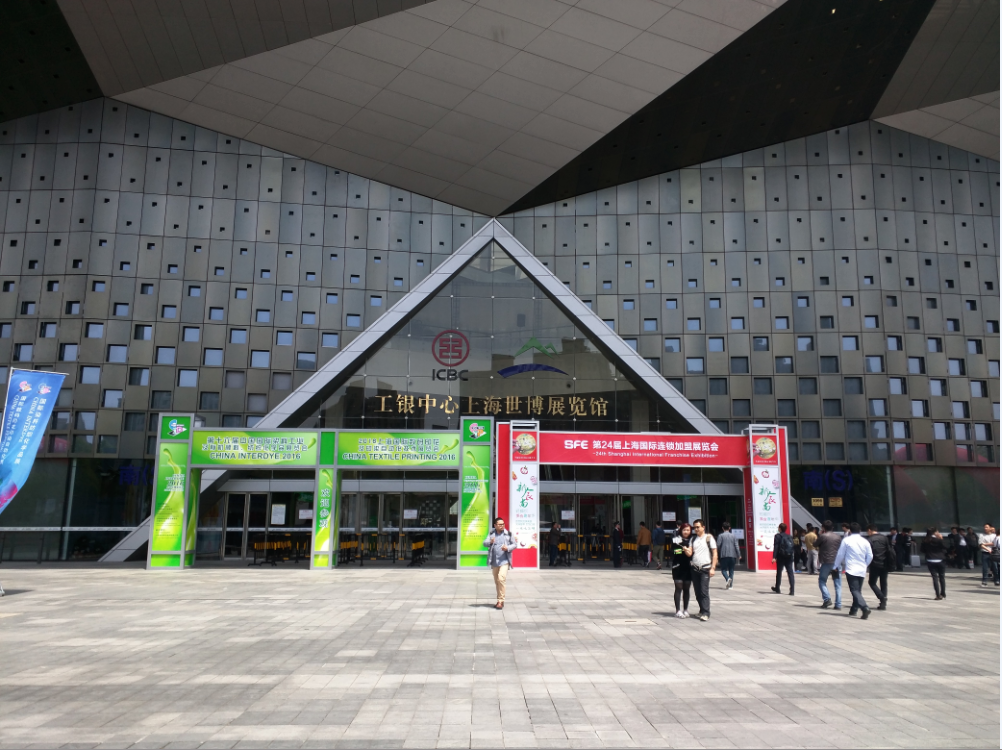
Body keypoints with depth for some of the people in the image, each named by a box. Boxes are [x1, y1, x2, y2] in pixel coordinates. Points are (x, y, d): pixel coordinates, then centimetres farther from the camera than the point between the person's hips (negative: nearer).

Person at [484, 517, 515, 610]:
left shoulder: (508, 534, 1)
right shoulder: (491, 534, 7)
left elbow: (514, 545, 6)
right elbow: (484, 543, -1)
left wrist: (508, 548, -14)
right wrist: (490, 542, -23)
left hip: (504, 561, -4)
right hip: (494, 562, 4)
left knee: (501, 579, -19)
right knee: (496, 581, 11)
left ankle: (501, 601, -15)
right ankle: (500, 601, 23)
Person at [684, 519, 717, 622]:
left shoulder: (709, 538, 0)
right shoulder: (693, 539, 14)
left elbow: (714, 553, -2)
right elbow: (690, 553, 8)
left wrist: (713, 568, -9)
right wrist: (686, 550, -16)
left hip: (705, 569, -5)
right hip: (695, 569, 5)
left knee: (704, 592, -10)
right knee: (697, 592, 8)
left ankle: (705, 614, -9)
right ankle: (702, 610, 21)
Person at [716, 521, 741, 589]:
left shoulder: (721, 536, -2)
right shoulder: (733, 536, 7)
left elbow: (718, 546, -5)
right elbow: (736, 546, 3)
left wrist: (716, 554, 8)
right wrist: (739, 555, 7)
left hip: (724, 555, -3)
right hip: (732, 555, 3)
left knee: (723, 569, 3)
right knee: (731, 570, 10)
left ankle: (728, 578, -25)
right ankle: (730, 585, 8)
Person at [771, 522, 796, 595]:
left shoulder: (777, 536, -5)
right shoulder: (790, 536, 10)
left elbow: (776, 547, -13)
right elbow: (793, 546, 9)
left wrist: (774, 557, -15)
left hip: (781, 557, -4)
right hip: (789, 557, 4)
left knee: (779, 573, 10)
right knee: (790, 573, 1)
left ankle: (777, 589, 23)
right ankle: (792, 591, -7)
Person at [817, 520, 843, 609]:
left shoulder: (822, 536, -4)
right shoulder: (838, 537, 10)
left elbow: (816, 546, 9)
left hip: (826, 562, -4)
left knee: (822, 581, 10)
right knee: (838, 584, 8)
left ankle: (827, 599, -7)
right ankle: (838, 604, 5)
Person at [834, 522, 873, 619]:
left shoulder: (846, 540, -5)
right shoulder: (865, 541, 5)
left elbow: (840, 555, -2)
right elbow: (870, 556, 8)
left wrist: (836, 566, 12)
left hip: (851, 570, -5)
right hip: (862, 570, 5)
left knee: (855, 591, -9)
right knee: (858, 590, 17)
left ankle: (865, 608, -28)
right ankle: (854, 610, 23)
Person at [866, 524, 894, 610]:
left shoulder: (869, 540, -7)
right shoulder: (884, 538, 7)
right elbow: (891, 551, 6)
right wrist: (891, 564, 12)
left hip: (875, 565, -4)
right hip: (884, 565, 4)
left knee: (872, 583, 7)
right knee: (883, 583, 12)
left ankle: (882, 598, -13)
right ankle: (883, 603, 9)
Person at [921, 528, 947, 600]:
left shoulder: (924, 541, -1)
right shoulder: (938, 540, -14)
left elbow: (923, 551, 4)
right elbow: (944, 548, -4)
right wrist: (941, 539, -1)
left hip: (930, 561, 2)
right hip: (940, 560, -2)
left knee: (935, 578, 3)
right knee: (942, 577, 13)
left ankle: (938, 595, -2)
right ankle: (943, 594, 20)